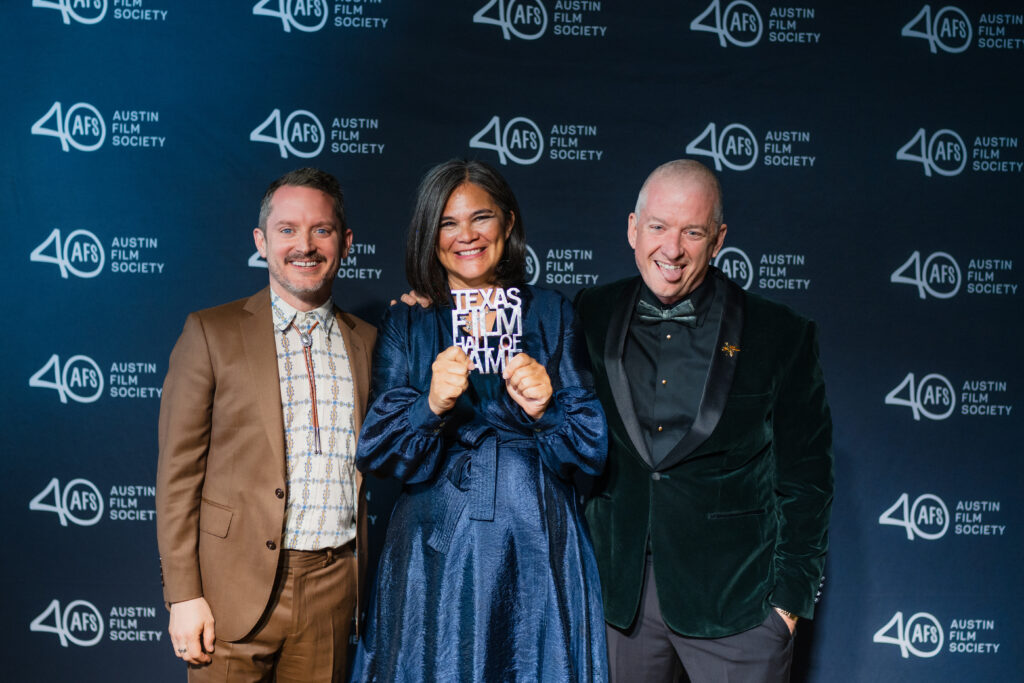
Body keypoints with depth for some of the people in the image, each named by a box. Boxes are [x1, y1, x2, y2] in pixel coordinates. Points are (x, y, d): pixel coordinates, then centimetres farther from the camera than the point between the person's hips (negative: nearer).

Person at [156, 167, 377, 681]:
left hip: (333, 594, 3)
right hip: (236, 591, -2)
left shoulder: (366, 343, 9)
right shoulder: (211, 332, 0)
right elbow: (178, 471, -2)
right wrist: (183, 595, -6)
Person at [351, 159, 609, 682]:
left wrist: (545, 408, -18)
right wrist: (432, 405, -22)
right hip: (435, 555, 0)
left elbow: (592, 450, 2)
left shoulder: (551, 314, 5)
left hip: (537, 555, 0)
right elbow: (377, 456, -4)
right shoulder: (406, 324, 6)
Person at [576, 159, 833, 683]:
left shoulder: (780, 336, -3)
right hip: (617, 598, 2)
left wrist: (792, 596, -4)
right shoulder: (591, 319, 3)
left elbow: (805, 479, -1)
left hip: (736, 601, -2)